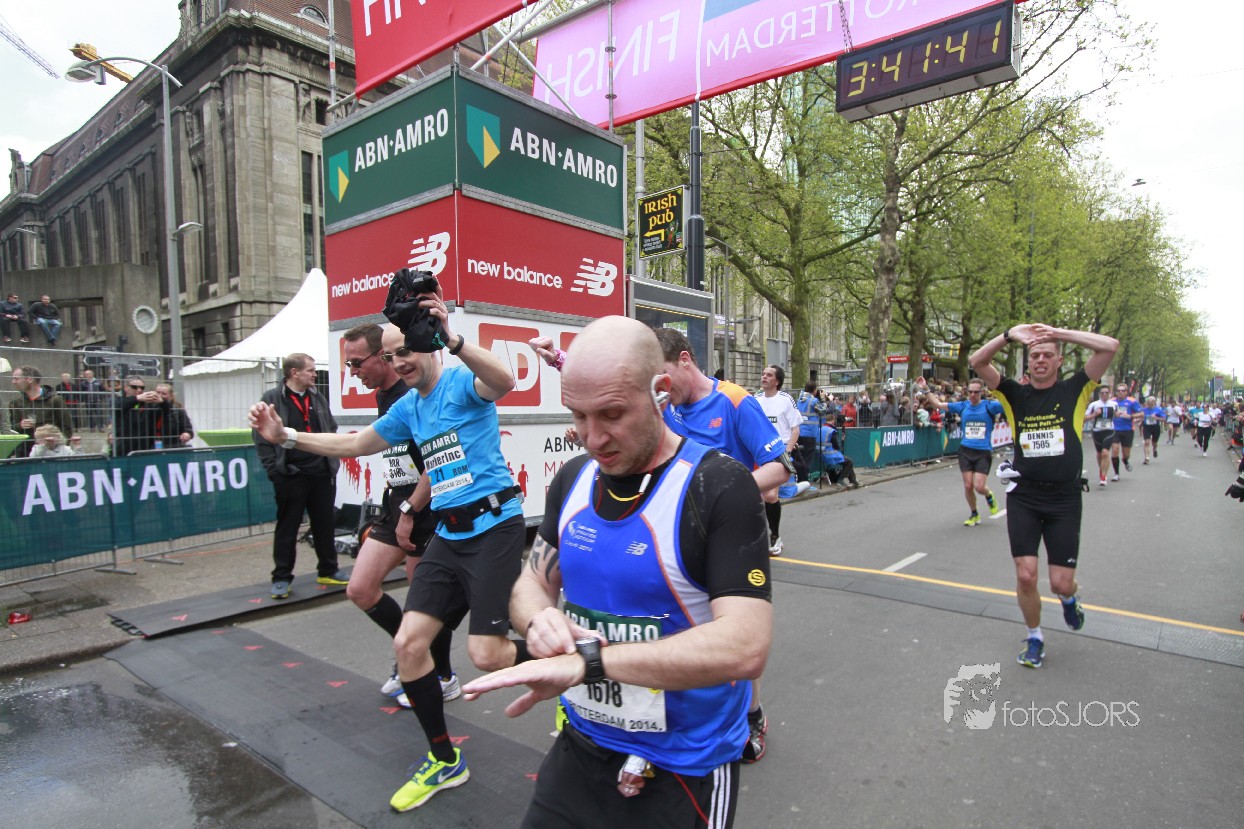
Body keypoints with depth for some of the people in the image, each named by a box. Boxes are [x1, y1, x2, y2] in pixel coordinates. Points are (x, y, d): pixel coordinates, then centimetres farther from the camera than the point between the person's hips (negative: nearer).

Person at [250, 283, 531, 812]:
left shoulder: (463, 384, -9)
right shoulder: (408, 408, 13)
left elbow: (504, 381, -33)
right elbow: (353, 444, 25)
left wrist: (451, 338, -44)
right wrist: (286, 436, 17)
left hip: (494, 525, -8)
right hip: (449, 534, 8)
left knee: (486, 654, -10)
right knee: (408, 643, 4)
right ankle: (444, 761, 22)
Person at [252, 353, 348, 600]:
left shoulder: (317, 398, 12)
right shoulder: (272, 399, -5)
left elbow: (331, 429, 19)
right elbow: (262, 438, -7)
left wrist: (333, 461, 10)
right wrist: (275, 470, -11)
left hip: (322, 474, 5)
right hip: (290, 477, -5)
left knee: (325, 525, 12)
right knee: (287, 528, 4)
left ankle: (328, 570, 25)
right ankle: (281, 578, 15)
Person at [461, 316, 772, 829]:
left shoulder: (721, 488, -21)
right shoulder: (573, 480, -1)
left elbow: (745, 646, -28)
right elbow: (532, 581, 8)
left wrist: (587, 660, -32)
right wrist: (540, 622, -15)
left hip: (684, 773, -4)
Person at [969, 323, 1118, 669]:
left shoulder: (1074, 390, 1)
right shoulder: (1016, 394, 3)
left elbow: (1110, 346, -9)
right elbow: (976, 362, -6)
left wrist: (1061, 332, -9)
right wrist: (1010, 334, -15)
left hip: (1064, 500, -1)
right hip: (1023, 498, 1)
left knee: (1061, 583, 2)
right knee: (1025, 575, -2)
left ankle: (1069, 598, 41)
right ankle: (1034, 638, 23)